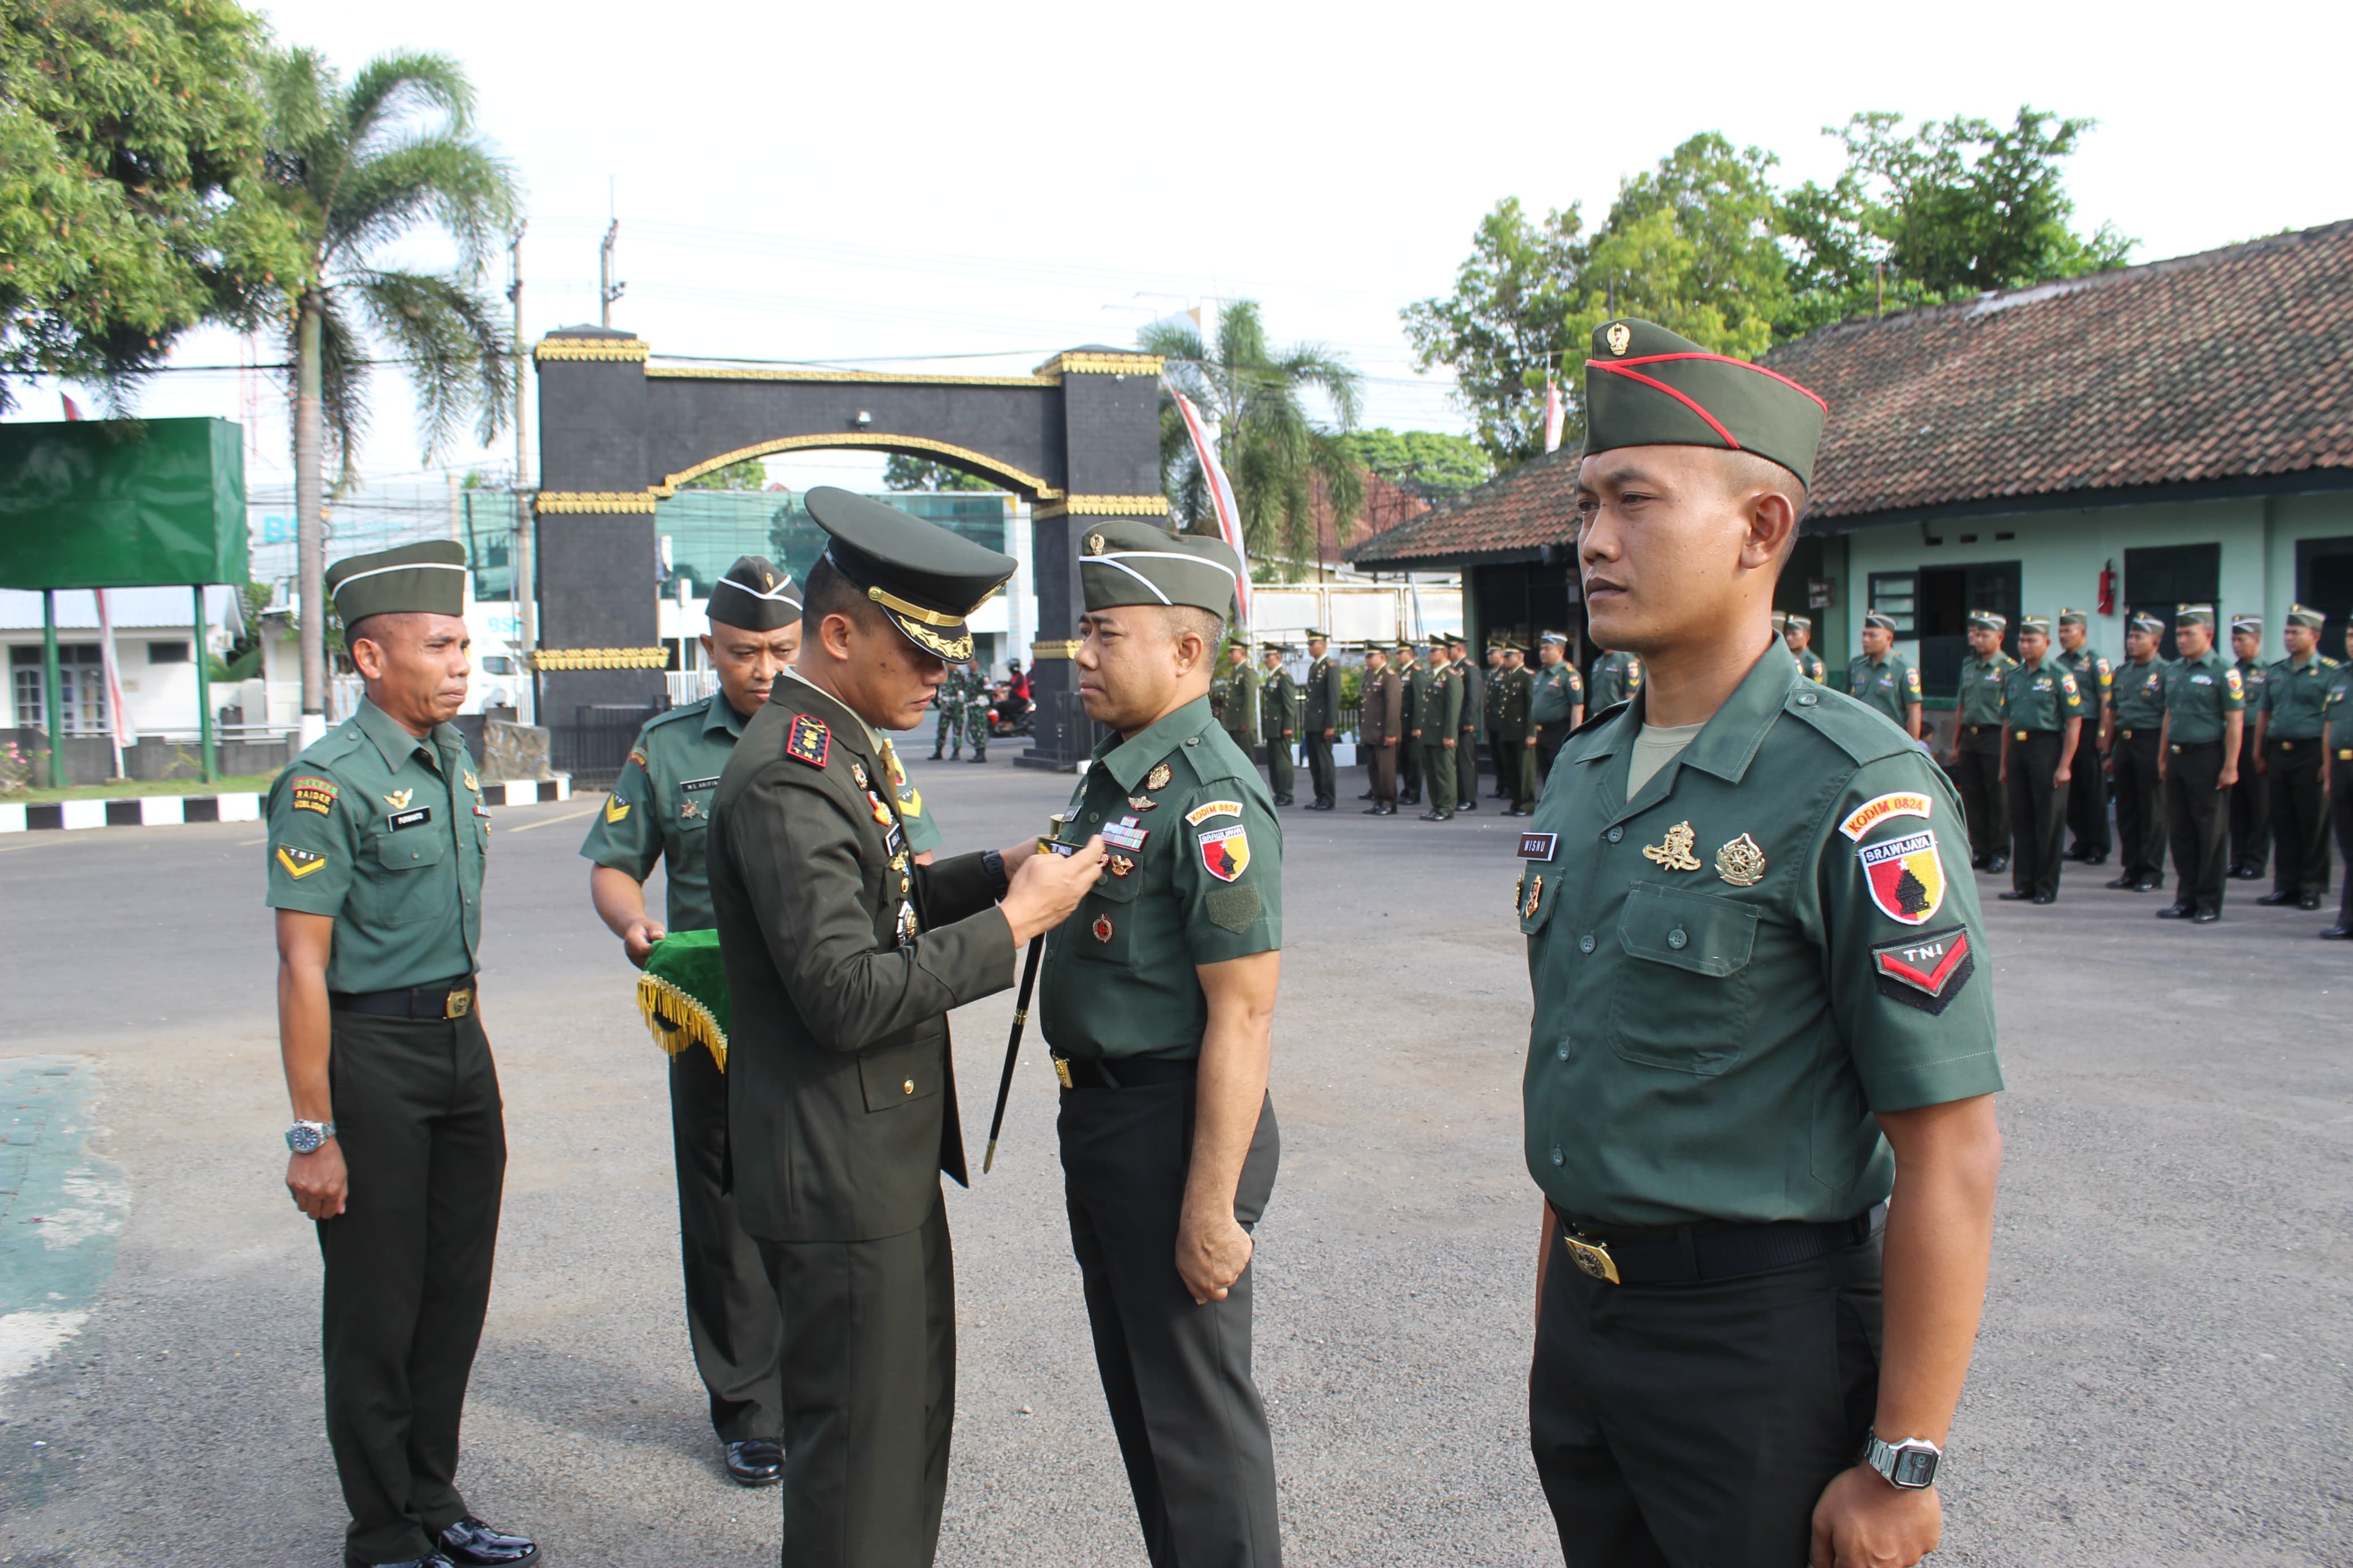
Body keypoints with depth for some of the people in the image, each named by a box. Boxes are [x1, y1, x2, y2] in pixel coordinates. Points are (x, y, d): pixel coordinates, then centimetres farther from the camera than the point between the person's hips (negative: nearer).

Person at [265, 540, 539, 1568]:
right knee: (376, 1312, 5)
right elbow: (302, 964, -17)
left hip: (461, 1039, 8)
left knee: (456, 1292, 16)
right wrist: (313, 1132, -18)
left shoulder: (452, 763, 9)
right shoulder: (328, 781, -15)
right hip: (372, 1050, -8)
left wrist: (472, 1058, 18)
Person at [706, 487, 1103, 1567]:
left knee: (913, 1420, 23)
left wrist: (1000, 870, 5)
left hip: (885, 1157, 10)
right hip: (836, 1178, -10)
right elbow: (846, 997, -28)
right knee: (858, 1448, 5)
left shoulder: (840, 747, 10)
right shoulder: (788, 777, -23)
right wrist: (1013, 921, -22)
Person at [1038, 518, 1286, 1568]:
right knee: (1136, 1395, 23)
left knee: (1196, 1413, 6)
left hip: (1170, 1125, -10)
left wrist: (1211, 1206, -24)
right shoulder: (1113, 775, 9)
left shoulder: (1208, 796, -20)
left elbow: (1241, 1014, -24)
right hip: (1098, 1116, 10)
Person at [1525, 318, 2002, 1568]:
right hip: (1584, 1314, 7)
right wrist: (1558, 1321, 16)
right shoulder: (1584, 772, 6)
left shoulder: (1856, 794, -17)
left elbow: (1950, 1157, -18)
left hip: (1762, 1336, -7)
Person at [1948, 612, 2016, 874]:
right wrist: (1955, 744, 17)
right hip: (1969, 737, 6)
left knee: (1998, 799, -1)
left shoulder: (2009, 668, -6)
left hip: (1995, 737, -6)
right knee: (1973, 798, 8)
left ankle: (2000, 854, 7)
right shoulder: (1968, 666, 14)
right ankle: (1980, 851, 16)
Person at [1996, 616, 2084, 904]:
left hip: (2047, 746, -6)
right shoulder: (2012, 676, 13)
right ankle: (2023, 884, 16)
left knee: (2049, 823, 0)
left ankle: (2047, 887, 7)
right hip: (2017, 749, 6)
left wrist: (2064, 766, -14)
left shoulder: (2059, 676, -5)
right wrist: (2004, 764, 14)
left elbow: (2074, 723, -8)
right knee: (2021, 821, 9)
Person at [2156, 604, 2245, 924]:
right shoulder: (2175, 670, 12)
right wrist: (2162, 758, 16)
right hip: (2177, 758, 7)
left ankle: (2209, 903, 7)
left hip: (2207, 758, -7)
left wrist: (2230, 766, -16)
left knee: (2209, 834, 0)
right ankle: (2186, 899, 17)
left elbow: (2235, 721, -11)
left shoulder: (2223, 672, -8)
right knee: (2180, 831, 10)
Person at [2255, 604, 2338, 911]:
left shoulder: (2330, 673, -4)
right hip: (2278, 753, 5)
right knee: (2283, 824, 8)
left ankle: (2312, 887, 8)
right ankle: (2286, 885, 15)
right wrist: (2259, 754, 13)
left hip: (2311, 752, -5)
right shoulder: (2275, 673, 13)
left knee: (2313, 825, 1)